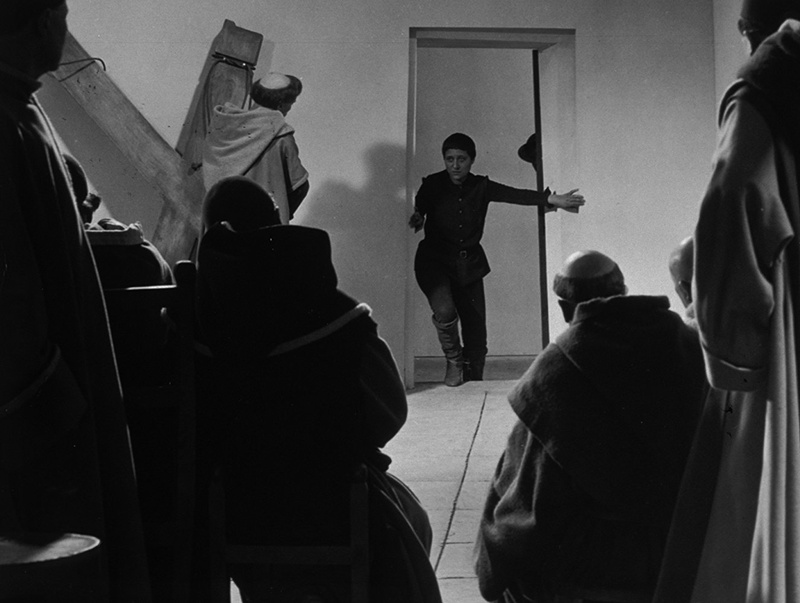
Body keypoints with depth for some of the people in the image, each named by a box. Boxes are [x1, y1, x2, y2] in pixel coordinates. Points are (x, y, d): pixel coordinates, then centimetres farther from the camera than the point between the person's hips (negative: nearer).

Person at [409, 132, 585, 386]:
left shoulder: (481, 186, 0)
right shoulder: (432, 185, -4)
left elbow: (515, 194, -10)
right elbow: (418, 212, -8)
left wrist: (552, 199, -22)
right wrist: (416, 219, -33)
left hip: (469, 265, 3)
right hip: (435, 261, -3)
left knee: (476, 335, 3)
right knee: (445, 311, -29)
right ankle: (453, 360, 0)